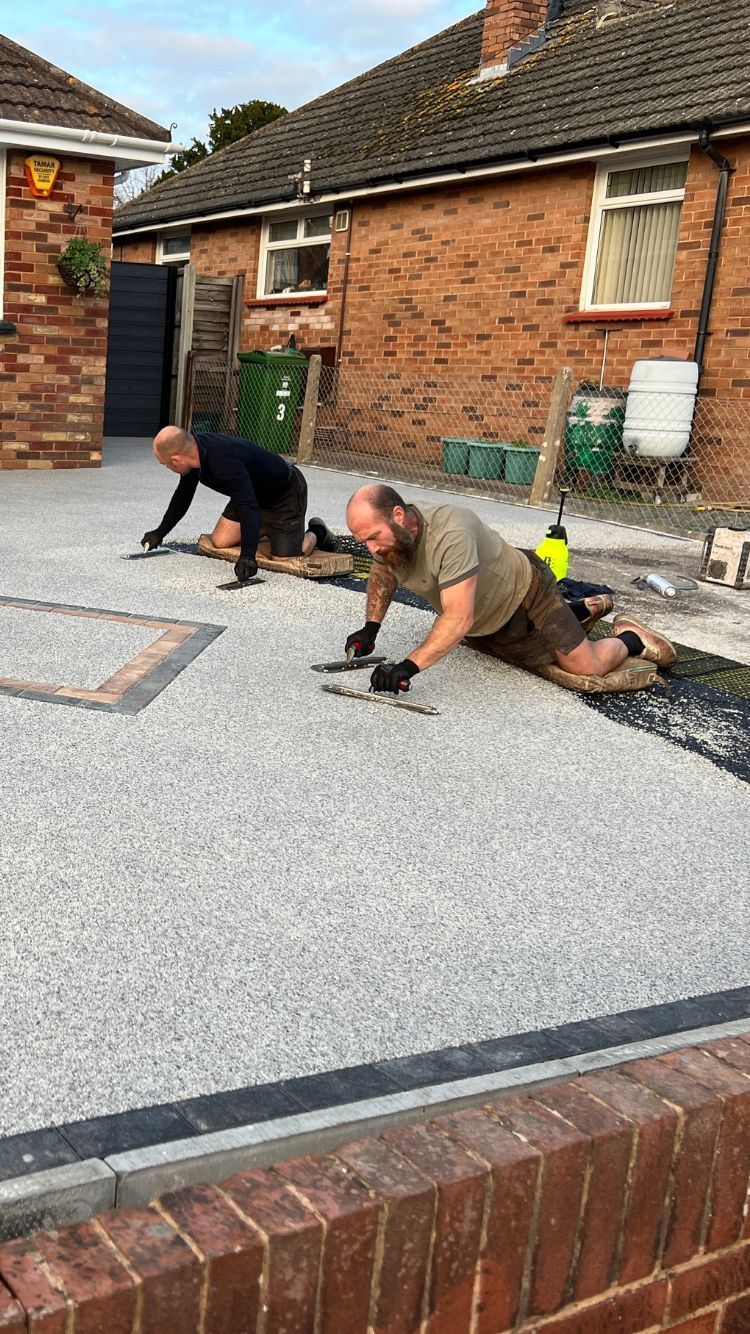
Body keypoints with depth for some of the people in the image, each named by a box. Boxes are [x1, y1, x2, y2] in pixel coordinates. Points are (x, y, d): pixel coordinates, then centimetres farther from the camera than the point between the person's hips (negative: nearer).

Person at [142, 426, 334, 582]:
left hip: (287, 494, -8)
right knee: (219, 541, -2)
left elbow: (248, 506, -49)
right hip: (255, 494, 8)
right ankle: (265, 529, 23)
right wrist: (160, 532, 11)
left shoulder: (224, 463, -40)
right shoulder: (195, 451, -12)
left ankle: (315, 533, 17)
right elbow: (183, 495, 6)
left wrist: (248, 556, -58)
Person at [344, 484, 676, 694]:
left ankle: (630, 639, 22)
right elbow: (383, 575, 4)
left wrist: (410, 665, -55)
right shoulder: (388, 534, -20)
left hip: (525, 590, -8)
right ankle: (582, 610, 47)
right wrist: (370, 628, -8)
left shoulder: (450, 535, -43)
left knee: (587, 667, -9)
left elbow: (458, 618, -47)